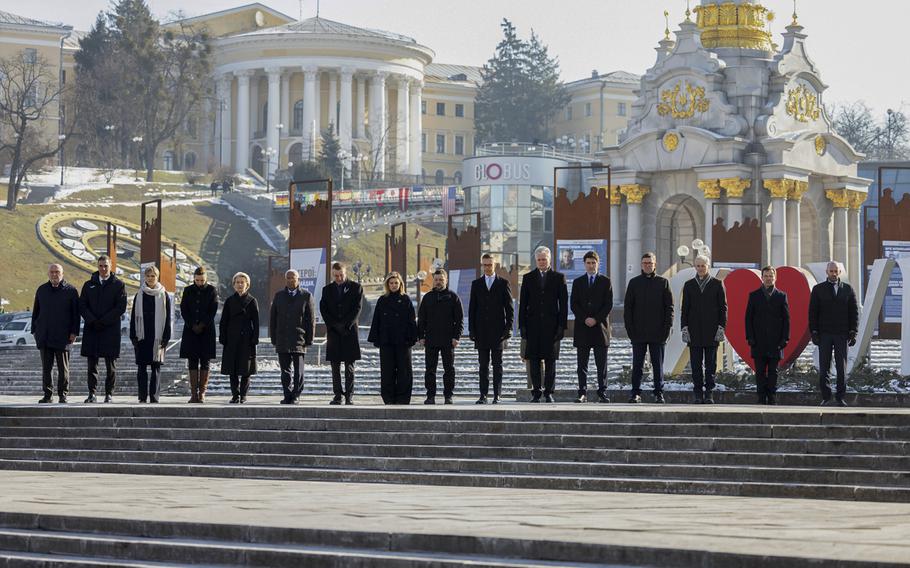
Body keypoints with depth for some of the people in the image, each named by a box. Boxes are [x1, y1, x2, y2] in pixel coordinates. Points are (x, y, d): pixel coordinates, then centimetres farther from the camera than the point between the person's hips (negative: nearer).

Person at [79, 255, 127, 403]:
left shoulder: (118, 285, 3)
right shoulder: (89, 285, 12)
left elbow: (121, 307, -5)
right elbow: (82, 306, 6)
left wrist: (103, 322, -11)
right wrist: (92, 321, -10)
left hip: (111, 330, -2)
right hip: (91, 330, 2)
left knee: (111, 365, 0)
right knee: (91, 364, 2)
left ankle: (109, 394, 5)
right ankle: (92, 393, 5)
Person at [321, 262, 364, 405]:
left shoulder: (356, 288, 5)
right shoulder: (327, 289, 12)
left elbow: (357, 308, -2)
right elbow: (323, 310, 5)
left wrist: (346, 326, -10)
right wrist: (335, 326, -7)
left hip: (350, 331, -2)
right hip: (333, 332, 2)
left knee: (349, 366, -2)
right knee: (335, 367, 2)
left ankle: (349, 396, -2)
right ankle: (337, 395, 4)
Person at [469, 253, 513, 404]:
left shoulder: (503, 283, 4)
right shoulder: (476, 284, 10)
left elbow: (509, 308, 3)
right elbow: (472, 309, 9)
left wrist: (508, 328, -6)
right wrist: (472, 330, 1)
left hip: (498, 331, -2)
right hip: (481, 332, 2)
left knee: (497, 365, 1)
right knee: (483, 365, 3)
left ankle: (497, 395, 1)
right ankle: (483, 395, 3)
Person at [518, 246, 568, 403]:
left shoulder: (559, 277, 6)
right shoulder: (528, 278, 9)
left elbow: (563, 303, 3)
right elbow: (523, 303, 8)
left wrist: (562, 325, -4)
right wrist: (522, 325, 0)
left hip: (551, 324, -1)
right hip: (533, 324, 1)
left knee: (550, 360, 0)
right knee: (534, 360, 0)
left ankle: (549, 392, 4)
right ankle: (536, 393, 4)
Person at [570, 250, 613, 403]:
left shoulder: (605, 282, 7)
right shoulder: (577, 282, 11)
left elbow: (609, 305, 1)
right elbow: (574, 305, 4)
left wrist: (596, 319, -11)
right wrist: (584, 319, -10)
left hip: (600, 327, -1)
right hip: (582, 328, 1)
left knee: (601, 365, -1)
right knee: (582, 365, 1)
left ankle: (602, 393, 1)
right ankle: (582, 394, 2)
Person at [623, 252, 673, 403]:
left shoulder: (663, 282, 6)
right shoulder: (634, 283, 8)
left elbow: (669, 307, 4)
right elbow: (628, 307, 7)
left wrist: (667, 328, -5)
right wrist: (630, 329, -3)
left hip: (657, 333, -1)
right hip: (638, 333, 1)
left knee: (658, 365, 4)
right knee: (637, 365, 2)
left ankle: (659, 393, 8)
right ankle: (636, 393, 5)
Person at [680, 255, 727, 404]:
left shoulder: (717, 284, 6)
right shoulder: (689, 285, 11)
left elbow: (723, 307, 4)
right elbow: (684, 309, 9)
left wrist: (721, 328, -5)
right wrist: (684, 328, -1)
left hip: (711, 331, -1)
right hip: (694, 332, 2)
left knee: (711, 365, 0)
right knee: (696, 365, 0)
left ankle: (709, 393, 2)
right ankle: (698, 394, 3)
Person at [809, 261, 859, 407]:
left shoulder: (848, 289, 7)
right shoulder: (818, 289, 5)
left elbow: (854, 311, 6)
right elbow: (813, 312, 4)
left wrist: (853, 332, -3)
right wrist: (814, 332, -5)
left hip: (842, 334, 0)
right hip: (824, 334, 0)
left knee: (842, 368, 1)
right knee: (823, 368, -1)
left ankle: (840, 397, 6)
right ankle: (826, 397, 4)